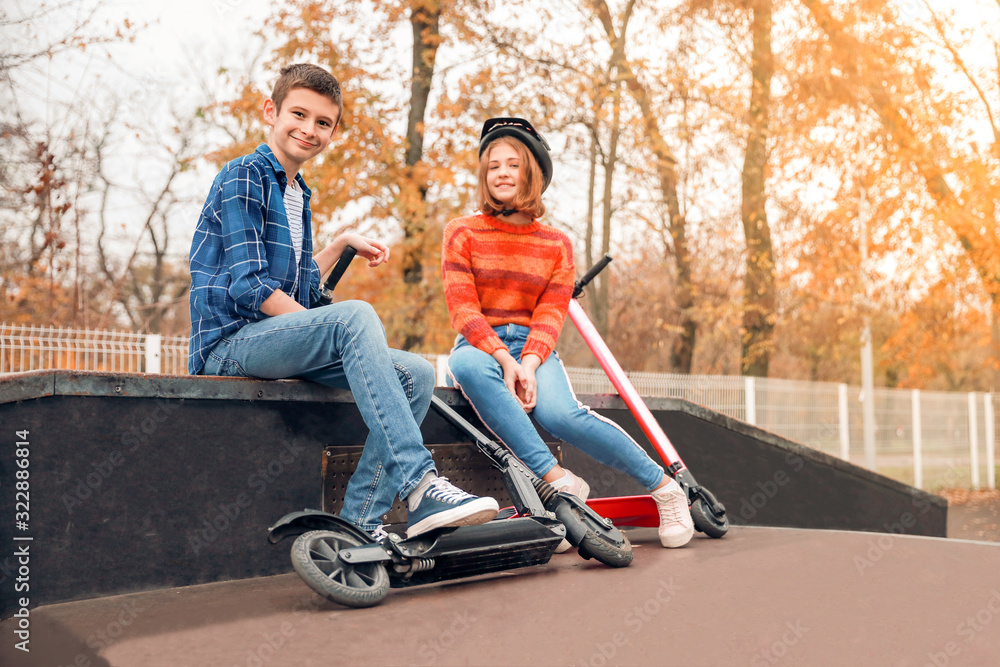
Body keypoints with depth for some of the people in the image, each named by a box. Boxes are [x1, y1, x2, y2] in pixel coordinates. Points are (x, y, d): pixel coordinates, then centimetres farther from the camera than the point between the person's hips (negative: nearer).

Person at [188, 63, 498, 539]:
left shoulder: (297, 194, 23)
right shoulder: (244, 178, -5)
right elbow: (250, 288, -17)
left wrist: (342, 244, 21)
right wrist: (338, 332, -18)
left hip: (282, 338, 9)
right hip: (230, 342, -8)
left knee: (415, 374, -9)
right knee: (356, 315, -34)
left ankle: (360, 522, -14)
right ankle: (420, 489, -39)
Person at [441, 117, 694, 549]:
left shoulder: (556, 244, 11)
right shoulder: (462, 234, 5)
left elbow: (551, 314, 1)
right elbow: (463, 309, -5)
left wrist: (527, 363, -19)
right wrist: (504, 360, -21)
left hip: (533, 349, 1)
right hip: (481, 346, 0)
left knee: (561, 415, -32)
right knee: (468, 367, -40)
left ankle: (664, 486, -16)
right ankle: (558, 481, -39)